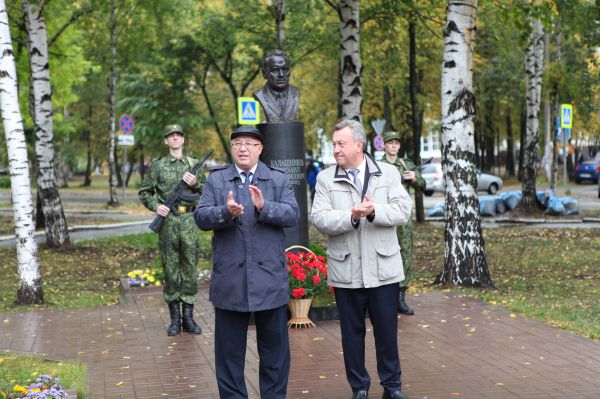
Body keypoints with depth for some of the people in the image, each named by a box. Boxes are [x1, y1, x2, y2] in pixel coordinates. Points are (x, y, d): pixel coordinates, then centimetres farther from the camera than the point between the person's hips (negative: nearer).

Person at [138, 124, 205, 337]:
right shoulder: (158, 165, 6)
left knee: (190, 269, 3)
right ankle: (175, 318, 10)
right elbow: (144, 192, 10)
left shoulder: (194, 164, 9)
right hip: (168, 221, -1)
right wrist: (155, 206, -7)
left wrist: (195, 184, -8)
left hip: (190, 221, 1)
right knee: (170, 270, 3)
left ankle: (188, 317, 10)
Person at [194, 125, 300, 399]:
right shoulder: (215, 180, 6)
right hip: (230, 279, 0)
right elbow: (201, 217, -4)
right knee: (229, 348, 8)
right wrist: (226, 212, -23)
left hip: (269, 278, 0)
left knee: (274, 346, 9)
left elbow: (293, 214, -7)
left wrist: (265, 207, -24)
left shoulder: (279, 179, 6)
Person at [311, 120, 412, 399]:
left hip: (383, 268, 0)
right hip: (346, 271, 0)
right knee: (352, 332, 8)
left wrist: (373, 211, -22)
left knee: (387, 330, 7)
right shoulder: (326, 178, 2)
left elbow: (402, 211, -6)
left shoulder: (389, 173, 3)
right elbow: (320, 219, -9)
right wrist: (352, 216, -24)